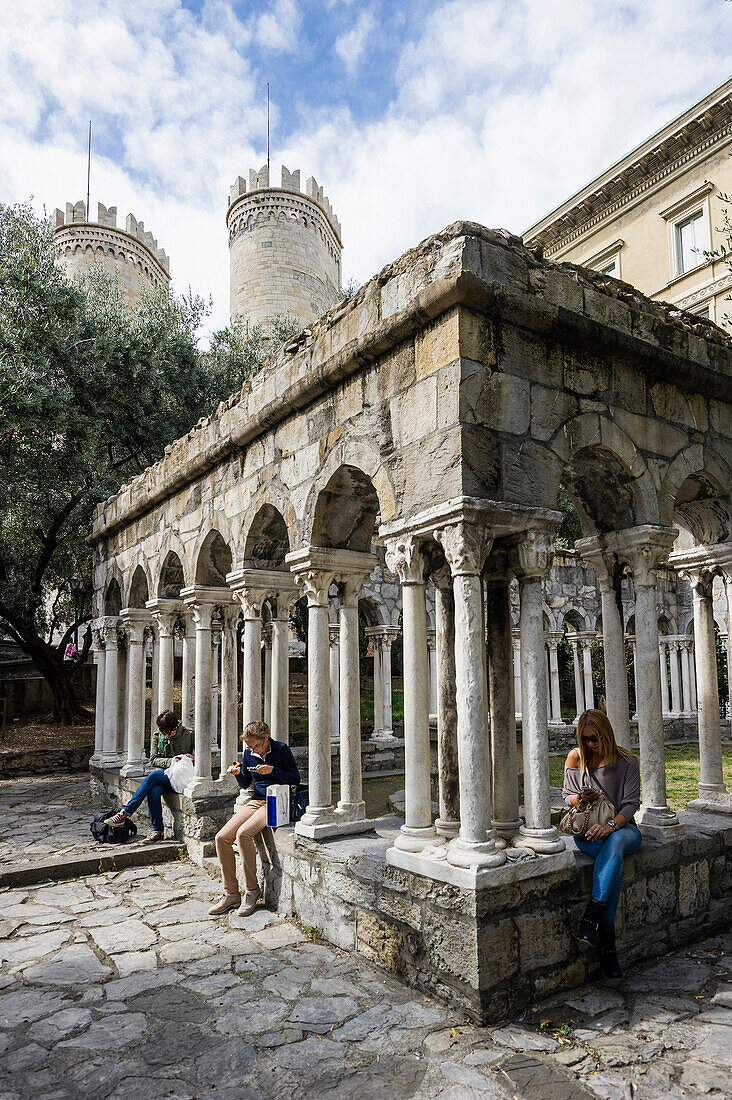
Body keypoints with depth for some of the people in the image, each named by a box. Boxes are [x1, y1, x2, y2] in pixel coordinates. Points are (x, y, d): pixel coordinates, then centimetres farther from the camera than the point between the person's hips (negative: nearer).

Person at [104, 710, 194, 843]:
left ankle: (125, 813, -28)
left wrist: (192, 758, -11)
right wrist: (170, 761, -12)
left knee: (153, 776, -31)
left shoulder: (188, 736, 4)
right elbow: (153, 759, 4)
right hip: (161, 773, 3)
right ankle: (158, 831, -21)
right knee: (153, 792, -32)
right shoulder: (158, 737, 11)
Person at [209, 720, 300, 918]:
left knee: (243, 833, -29)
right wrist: (237, 774, -5)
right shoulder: (248, 754, 6)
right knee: (222, 837, -12)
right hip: (256, 802, 6)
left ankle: (251, 890, -12)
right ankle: (231, 894, -2)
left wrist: (273, 770, -21)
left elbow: (295, 779, -8)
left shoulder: (281, 750, -9)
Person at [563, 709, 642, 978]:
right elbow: (567, 796, 10)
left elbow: (631, 803, -6)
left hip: (622, 826, 0)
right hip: (586, 829, 0)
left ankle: (591, 916, -42)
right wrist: (581, 798, -14)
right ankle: (607, 940, -31)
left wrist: (611, 825, -24)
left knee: (615, 841, -39)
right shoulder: (575, 758, 5)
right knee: (615, 859, -33)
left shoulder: (627, 762, 0)